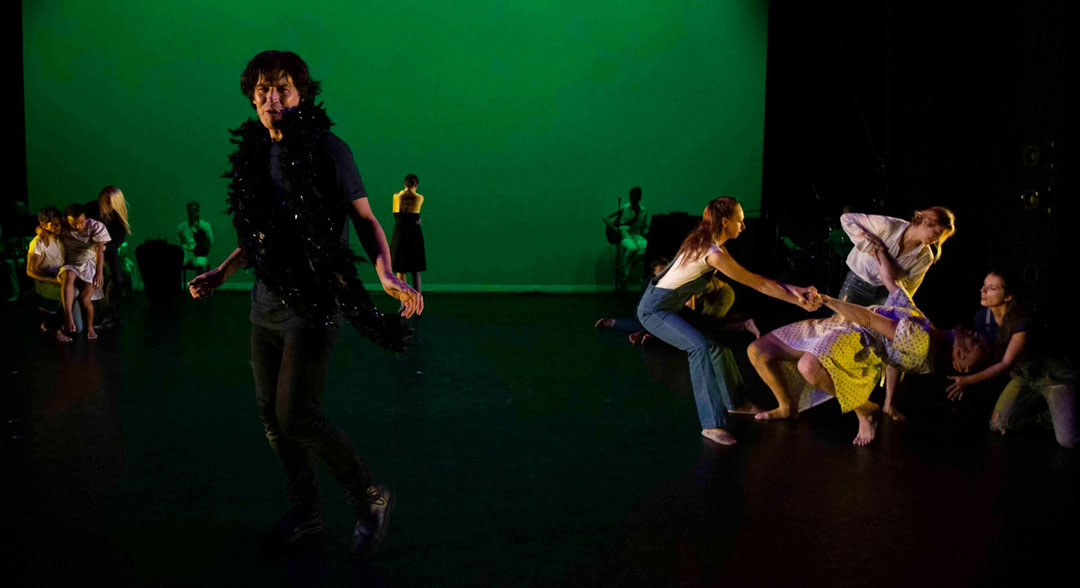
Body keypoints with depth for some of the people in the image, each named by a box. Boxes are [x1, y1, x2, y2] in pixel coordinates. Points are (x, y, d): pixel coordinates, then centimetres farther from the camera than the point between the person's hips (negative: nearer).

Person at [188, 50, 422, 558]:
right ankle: (306, 513, 30)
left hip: (313, 306, -7)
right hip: (266, 307, 7)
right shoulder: (253, 155, 10)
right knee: (271, 417, 12)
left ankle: (370, 498, 12)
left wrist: (387, 274, -23)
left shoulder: (327, 149, -8)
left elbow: (366, 220, -8)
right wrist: (219, 275, 18)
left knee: (297, 419, -9)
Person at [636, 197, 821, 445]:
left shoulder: (709, 242, 3)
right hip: (654, 309, -10)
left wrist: (796, 291, -3)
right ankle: (711, 424, -25)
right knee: (701, 346, -27)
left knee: (717, 340, 15)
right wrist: (798, 301, -12)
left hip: (671, 305, 10)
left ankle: (734, 401, 32)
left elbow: (755, 279, 3)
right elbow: (759, 284, -20)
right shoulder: (713, 253, -26)